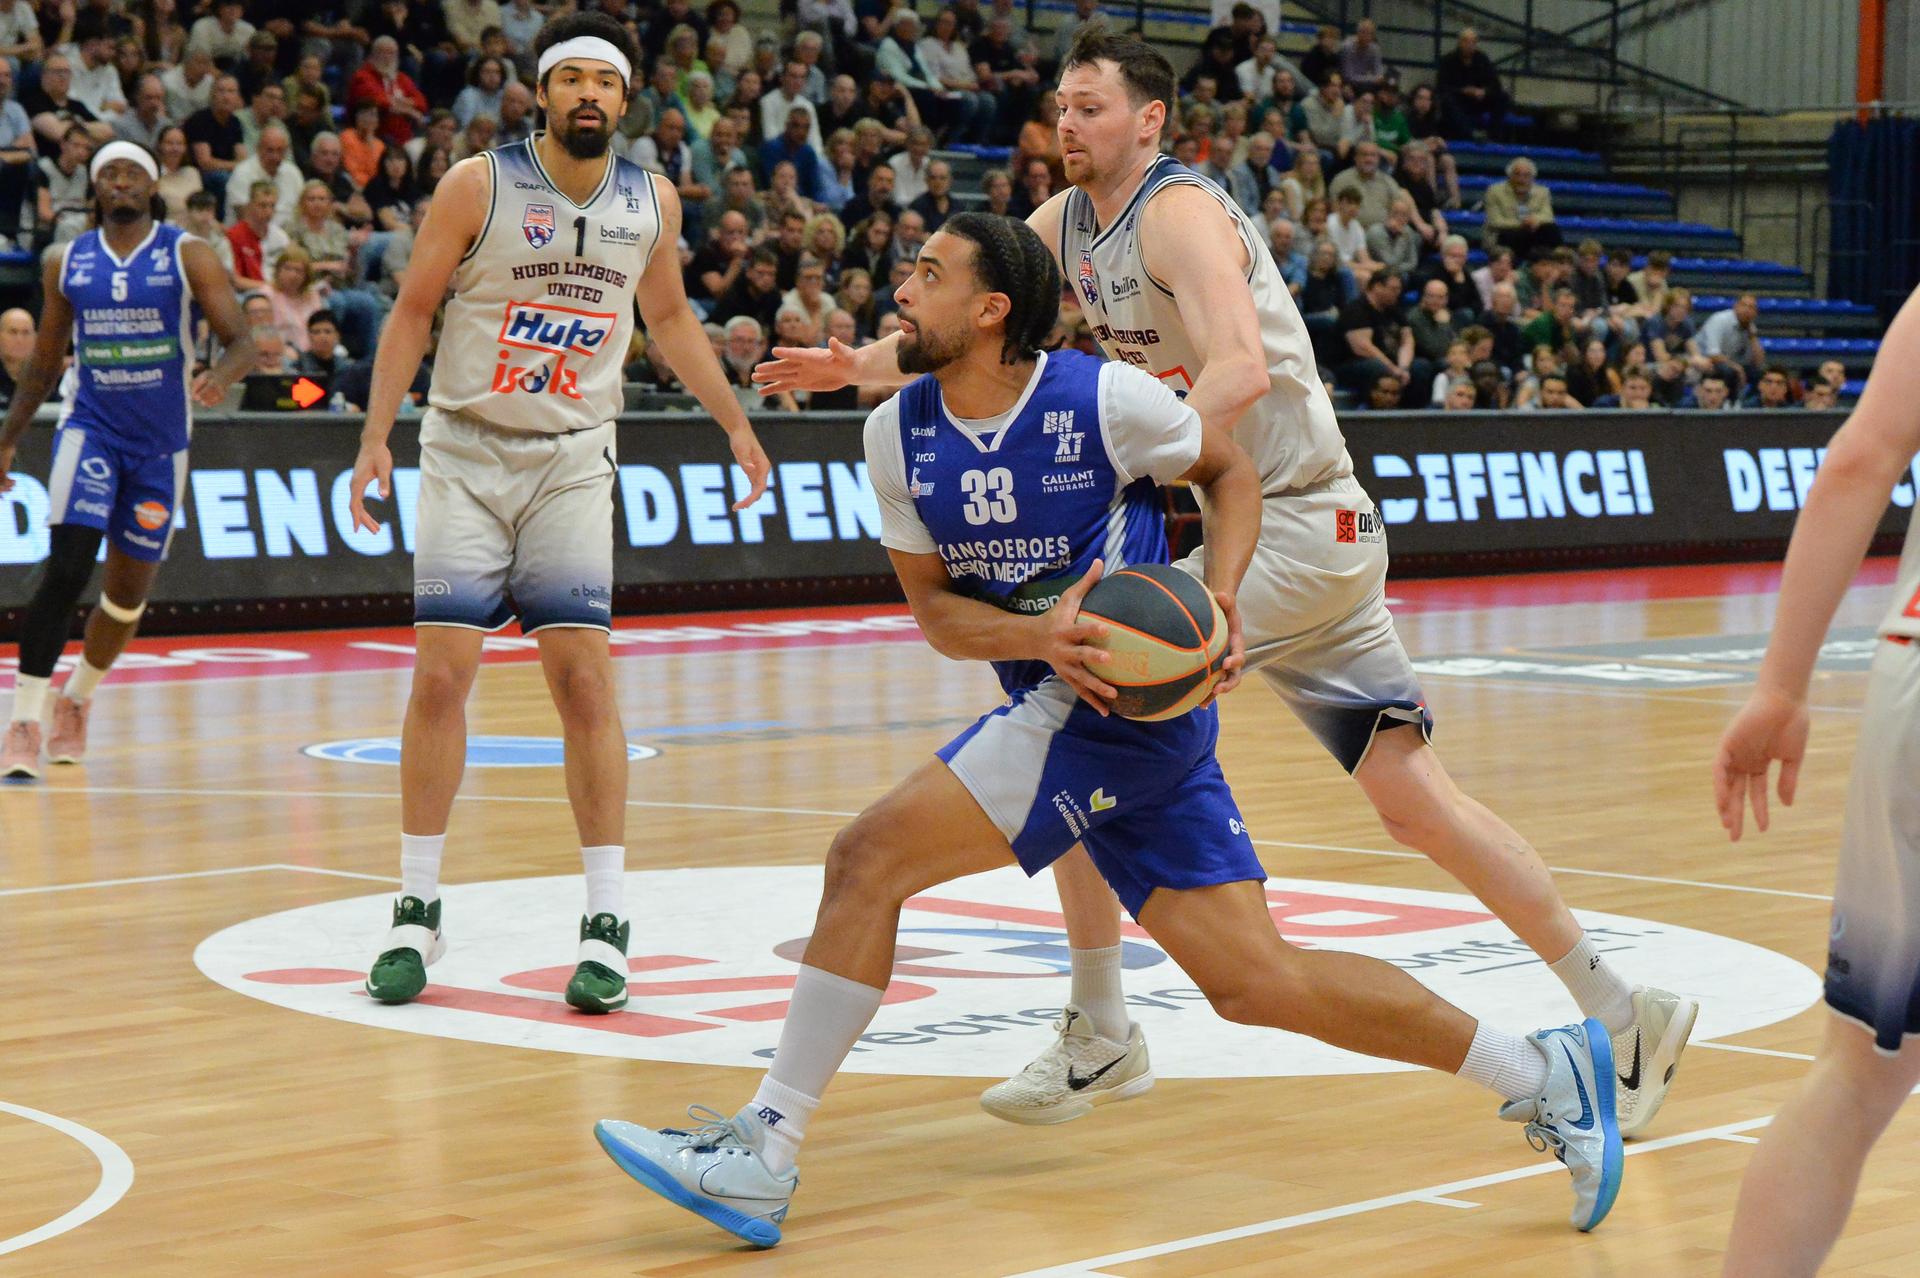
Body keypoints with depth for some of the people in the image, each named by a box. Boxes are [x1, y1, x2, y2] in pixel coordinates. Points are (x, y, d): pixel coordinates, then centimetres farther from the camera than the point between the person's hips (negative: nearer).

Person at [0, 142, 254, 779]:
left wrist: (220, 377, -32)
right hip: (90, 429, 0)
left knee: (130, 592, 10)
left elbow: (242, 341, -10)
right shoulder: (67, 263, 5)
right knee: (66, 571, -18)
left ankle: (76, 701, 35)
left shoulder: (189, 255, -3)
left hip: (160, 442, 1)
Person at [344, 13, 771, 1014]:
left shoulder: (652, 202, 3)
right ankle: (416, 914, 7)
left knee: (584, 678, -6)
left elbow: (668, 316, 19)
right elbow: (412, 313, -3)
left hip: (573, 462, 2)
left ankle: (606, 924, -1)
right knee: (440, 674, -6)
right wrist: (375, 439, -10)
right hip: (466, 453, -2)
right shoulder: (477, 186, -8)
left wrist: (736, 425, 18)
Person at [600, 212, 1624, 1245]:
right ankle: (1540, 1074, 19)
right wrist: (1038, 635, -14)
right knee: (1258, 981, 6)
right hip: (1056, 697, 7)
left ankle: (763, 1150, -8)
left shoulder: (1106, 400, -12)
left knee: (869, 856, -15)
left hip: (1134, 698, -7)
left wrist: (1222, 595, -12)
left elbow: (1230, 470, 5)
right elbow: (932, 606, 5)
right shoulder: (898, 435, 4)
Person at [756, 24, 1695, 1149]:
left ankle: (1099, 1029, 0)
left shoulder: (1180, 212, -15)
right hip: (1244, 522, 9)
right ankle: (1622, 1013, 11)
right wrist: (861, 366, -5)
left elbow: (1241, 370, -30)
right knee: (1414, 799, 6)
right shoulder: (1070, 222, 12)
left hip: (1295, 526, -9)